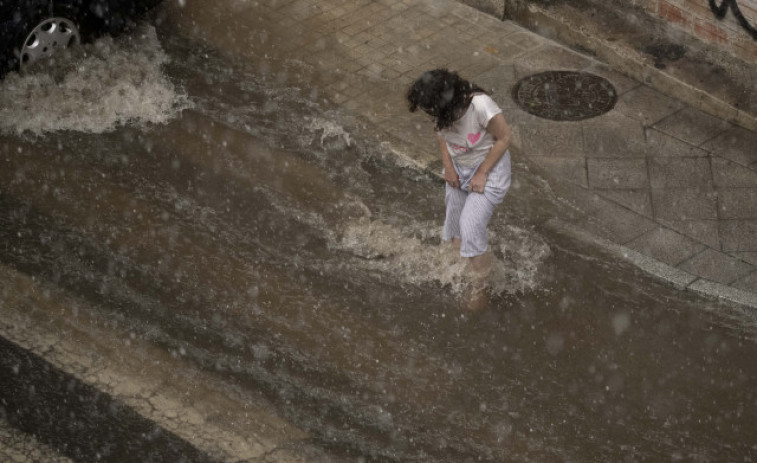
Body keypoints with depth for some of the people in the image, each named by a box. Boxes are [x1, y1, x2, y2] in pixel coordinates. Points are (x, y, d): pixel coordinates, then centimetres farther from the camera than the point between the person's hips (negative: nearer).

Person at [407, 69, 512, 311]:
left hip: (488, 166, -6)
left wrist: (482, 173, -19)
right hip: (458, 167, 6)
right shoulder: (442, 109, -19)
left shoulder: (481, 106, -37)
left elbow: (504, 138, -22)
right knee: (455, 224, 15)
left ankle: (479, 284, 7)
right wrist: (448, 166, -4)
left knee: (471, 225, -13)